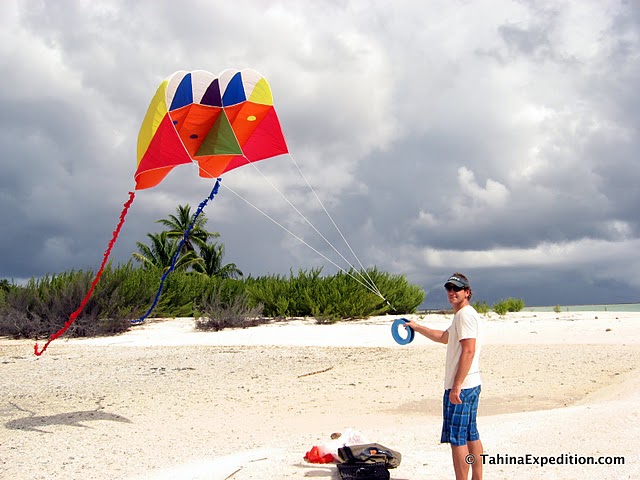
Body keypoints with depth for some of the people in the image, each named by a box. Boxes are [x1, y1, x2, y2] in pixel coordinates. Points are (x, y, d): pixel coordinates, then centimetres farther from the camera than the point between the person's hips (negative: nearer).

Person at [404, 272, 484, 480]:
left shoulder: (465, 314, -14)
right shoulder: (464, 315, 19)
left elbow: (469, 351, -23)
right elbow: (444, 337, 36)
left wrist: (456, 386, -24)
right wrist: (417, 327, 40)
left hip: (460, 387, -10)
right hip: (471, 385, 10)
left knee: (456, 438, -6)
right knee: (471, 435, 14)